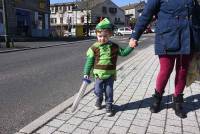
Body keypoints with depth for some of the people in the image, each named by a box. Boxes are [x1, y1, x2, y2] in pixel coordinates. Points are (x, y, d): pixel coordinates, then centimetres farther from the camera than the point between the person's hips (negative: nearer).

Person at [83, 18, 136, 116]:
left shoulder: (114, 46, -2)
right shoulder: (94, 47, -8)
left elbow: (123, 52, 8)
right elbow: (90, 61, -5)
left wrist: (131, 46, -5)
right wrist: (86, 73, -5)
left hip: (110, 74, 0)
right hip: (98, 74, 0)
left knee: (109, 91, 7)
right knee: (98, 90, 12)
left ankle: (109, 105, 26)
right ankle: (99, 99, 44)